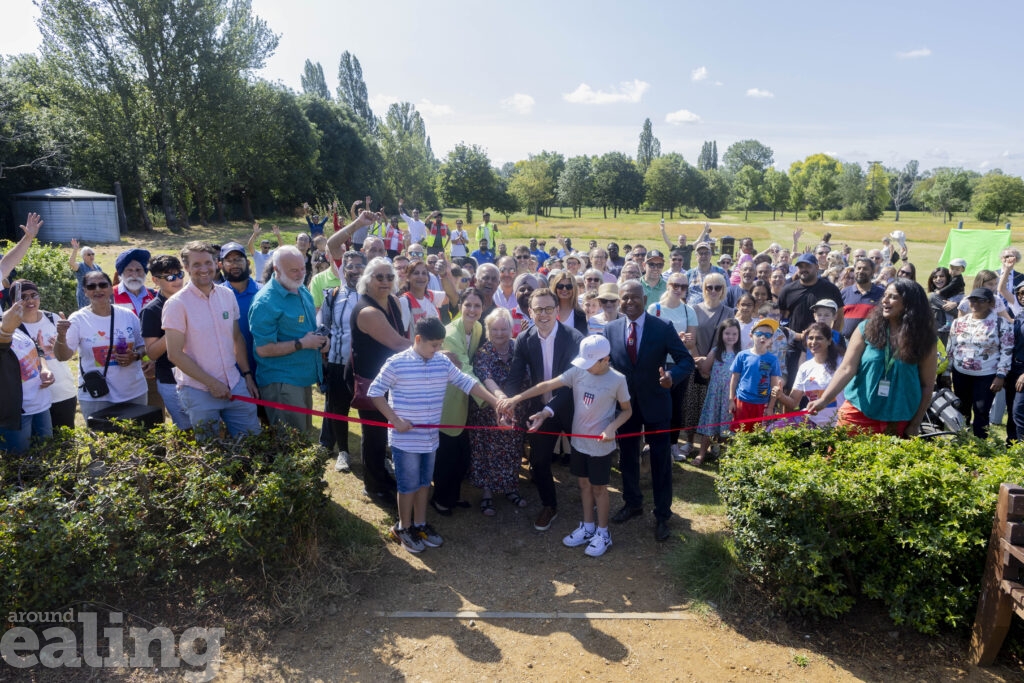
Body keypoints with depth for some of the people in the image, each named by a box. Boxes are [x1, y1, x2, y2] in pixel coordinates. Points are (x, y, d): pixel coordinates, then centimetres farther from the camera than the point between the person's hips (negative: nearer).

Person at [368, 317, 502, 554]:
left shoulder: (443, 362, -1)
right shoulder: (397, 363, -15)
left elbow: (467, 383, 0)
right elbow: (375, 392, -10)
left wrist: (496, 402, -8)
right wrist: (395, 420, -15)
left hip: (430, 438, 5)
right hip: (405, 439, -5)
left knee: (424, 482, 17)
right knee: (409, 485, 6)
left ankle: (420, 525, 33)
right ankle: (403, 528, 25)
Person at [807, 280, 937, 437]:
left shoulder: (923, 339, -3)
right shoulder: (867, 328, -3)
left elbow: (927, 385, 2)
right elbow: (847, 369, -9)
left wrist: (915, 425, 1)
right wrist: (824, 399, -21)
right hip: (858, 413, 0)